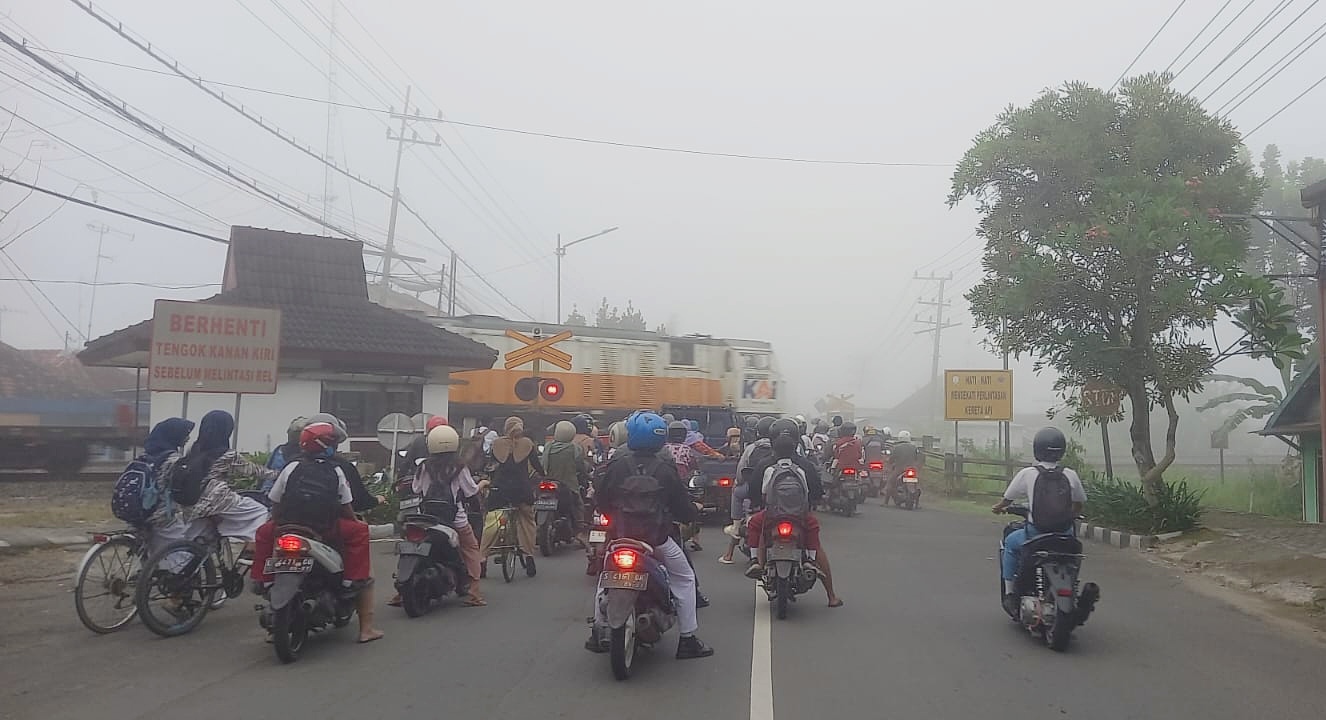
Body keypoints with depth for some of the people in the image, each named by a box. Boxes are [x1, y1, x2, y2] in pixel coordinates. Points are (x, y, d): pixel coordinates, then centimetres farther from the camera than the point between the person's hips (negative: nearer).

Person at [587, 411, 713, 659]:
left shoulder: (617, 466, -7)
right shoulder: (666, 470, -10)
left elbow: (602, 502, 3)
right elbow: (685, 511, -6)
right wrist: (691, 511, 16)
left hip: (622, 535, 2)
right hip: (658, 538, -2)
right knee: (684, 579, 15)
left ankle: (597, 635, 26)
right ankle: (688, 640, 11)